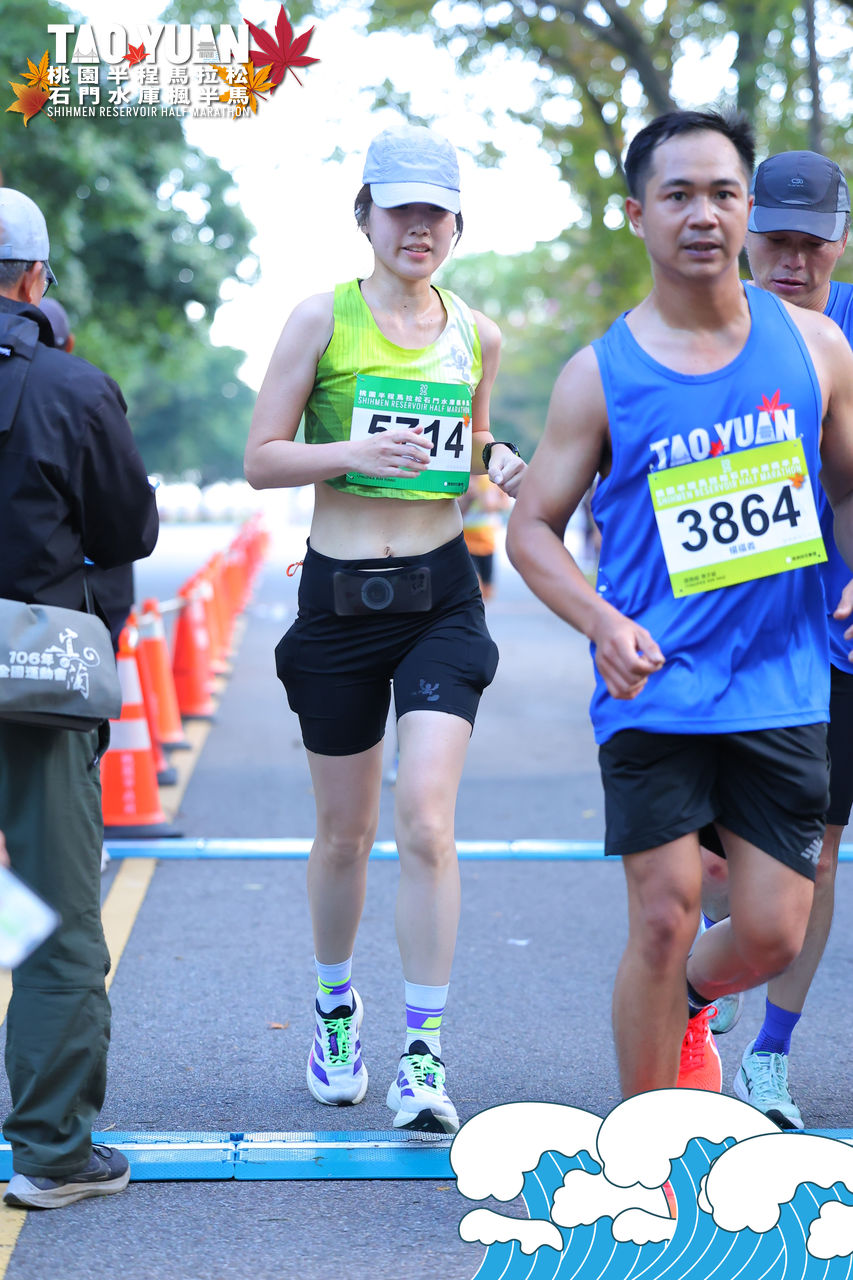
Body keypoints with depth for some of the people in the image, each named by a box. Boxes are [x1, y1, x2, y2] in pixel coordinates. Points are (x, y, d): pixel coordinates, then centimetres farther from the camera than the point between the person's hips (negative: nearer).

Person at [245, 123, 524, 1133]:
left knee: (426, 823, -12)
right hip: (340, 596, -1)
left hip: (441, 594, 1)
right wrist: (353, 452, -20)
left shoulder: (476, 335, 7)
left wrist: (497, 463, -1)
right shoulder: (322, 318, -3)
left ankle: (423, 1052, -4)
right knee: (343, 833, 11)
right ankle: (335, 1007, 36)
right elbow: (260, 460, -3)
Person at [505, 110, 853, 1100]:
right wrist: (602, 623, -14)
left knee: (771, 933, 2)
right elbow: (532, 525, 3)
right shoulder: (600, 375, -1)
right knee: (664, 918, -4)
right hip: (654, 688, -2)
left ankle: (687, 1006, 39)